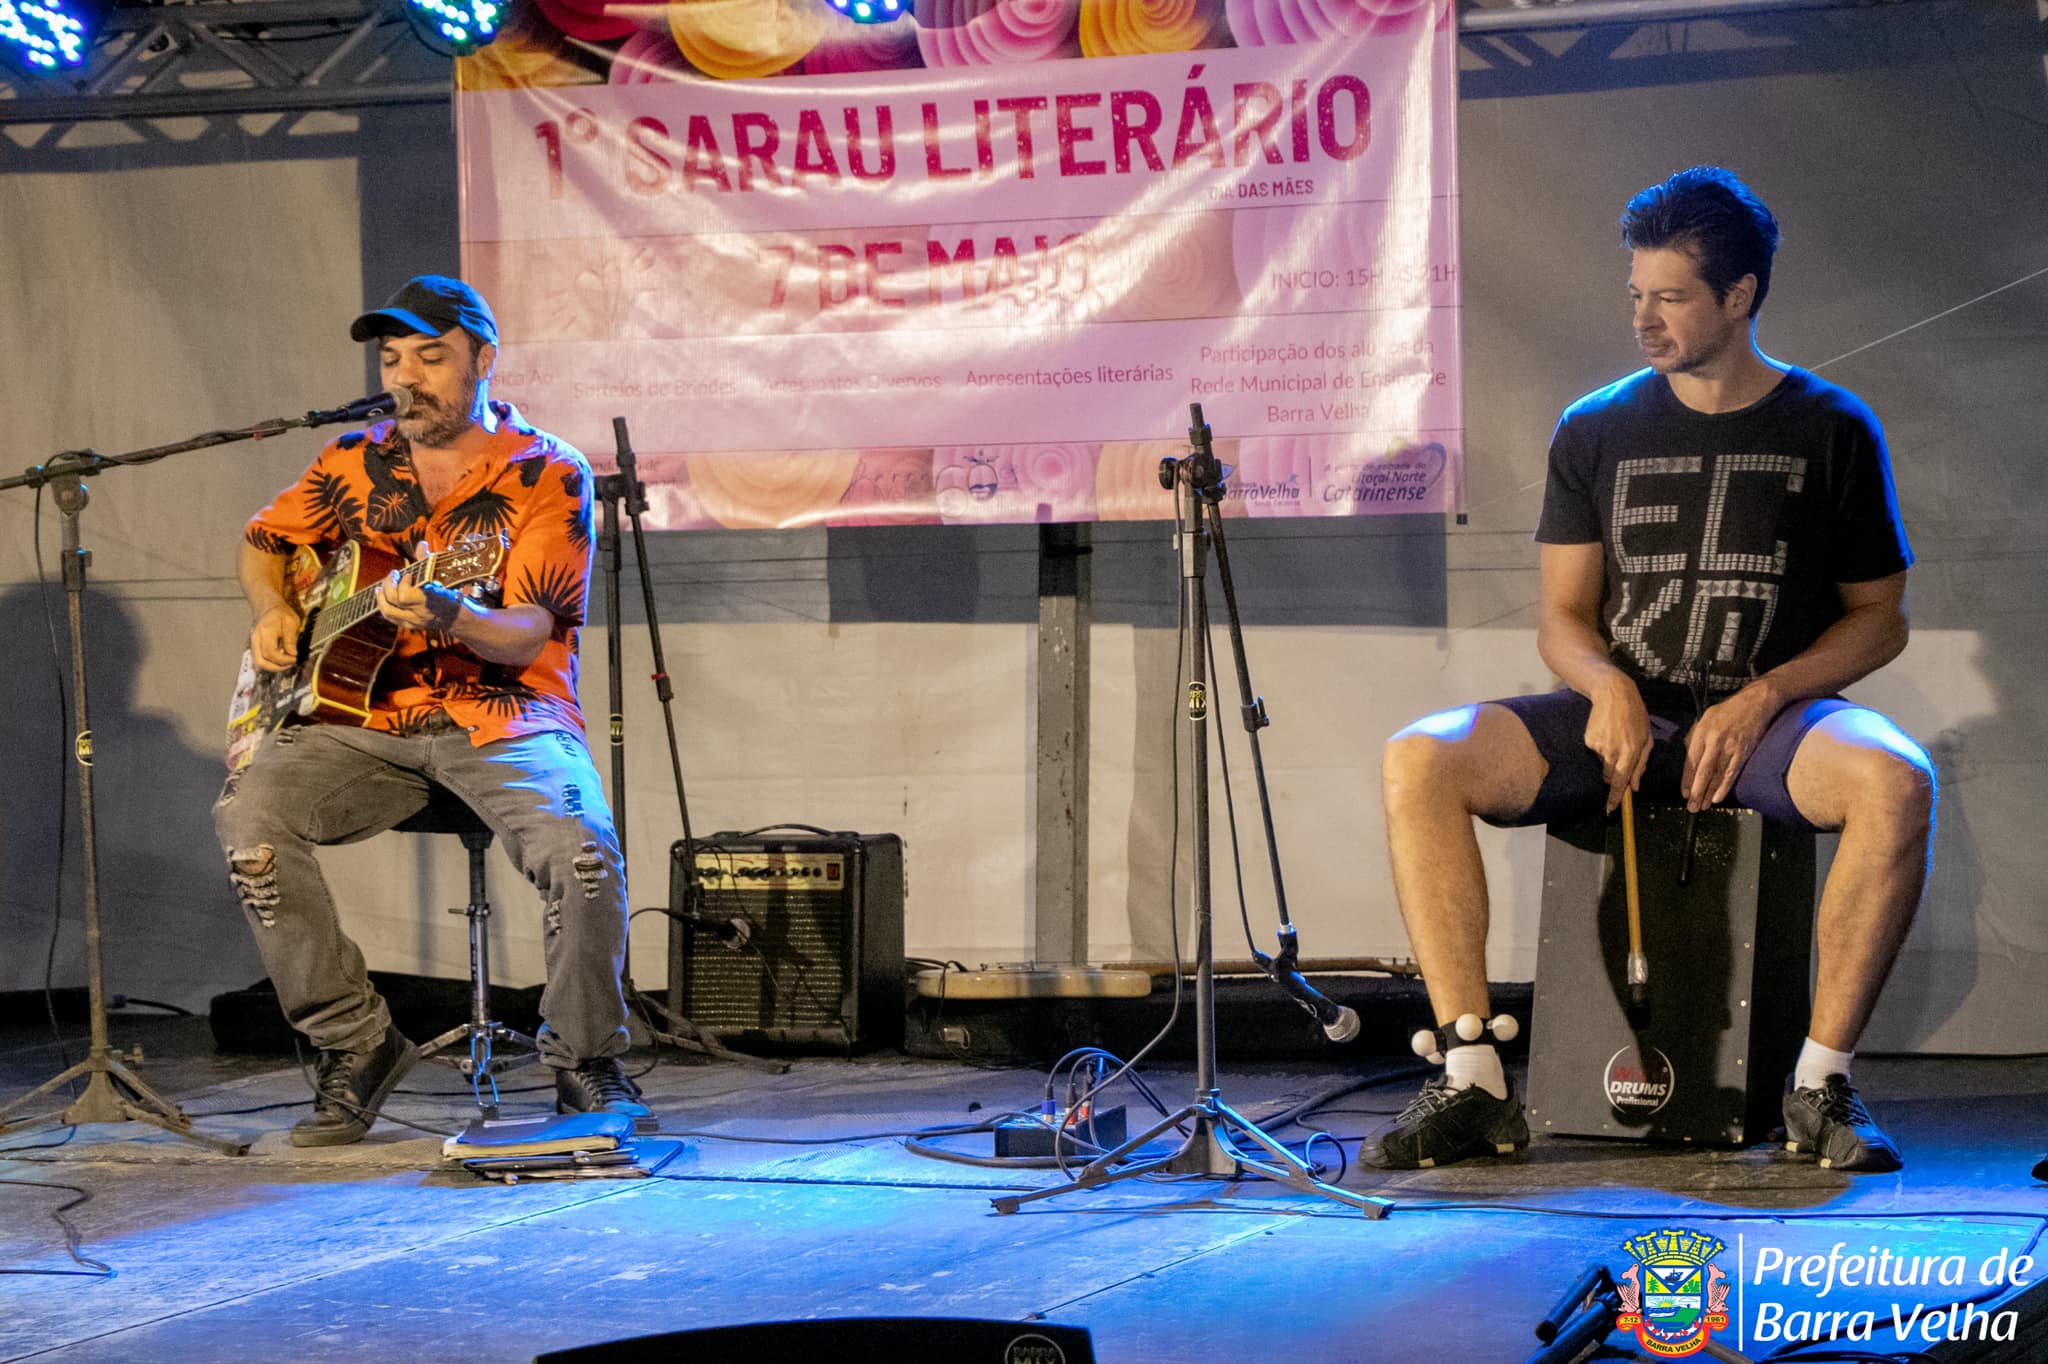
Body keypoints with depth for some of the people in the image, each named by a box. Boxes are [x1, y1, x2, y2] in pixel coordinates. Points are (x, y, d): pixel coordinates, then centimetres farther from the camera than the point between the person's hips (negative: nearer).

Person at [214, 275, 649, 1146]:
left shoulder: (548, 475, -3)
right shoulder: (356, 463, 11)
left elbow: (529, 635, -13)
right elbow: (264, 540, 27)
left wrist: (447, 618, -34)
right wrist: (272, 611, 5)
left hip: (503, 718, -4)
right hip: (371, 717, 4)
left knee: (582, 846, -33)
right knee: (247, 815, -24)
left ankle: (584, 1064, -8)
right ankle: (356, 1043, -10)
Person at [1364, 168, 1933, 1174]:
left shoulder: (1832, 431, 3)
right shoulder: (1596, 430, 8)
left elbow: (1878, 618, 6)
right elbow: (1563, 616, 11)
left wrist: (1763, 696, -12)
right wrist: (1607, 685, -13)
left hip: (1768, 720, -2)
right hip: (1621, 712, 2)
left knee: (1897, 781, -37)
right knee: (1418, 761, -24)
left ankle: (1821, 1083, -24)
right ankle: (1472, 1081, -23)